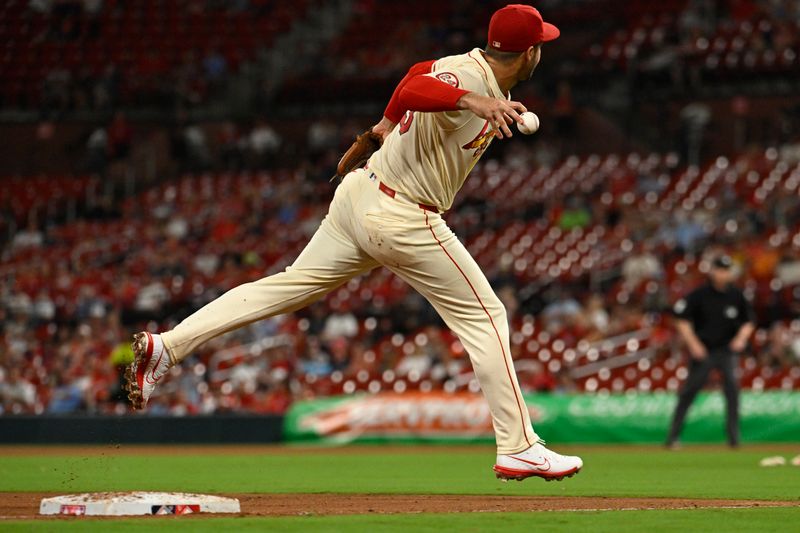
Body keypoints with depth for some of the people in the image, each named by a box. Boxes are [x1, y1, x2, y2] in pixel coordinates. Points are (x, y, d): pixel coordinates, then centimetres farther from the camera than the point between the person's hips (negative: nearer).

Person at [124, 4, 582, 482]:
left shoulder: (472, 68, 7)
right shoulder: (468, 78, -21)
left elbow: (419, 72, 28)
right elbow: (413, 89, -41)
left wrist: (390, 122, 42)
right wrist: (472, 101, -55)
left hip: (361, 194, 9)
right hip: (402, 219, -9)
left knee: (292, 285, 12)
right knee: (484, 317, -1)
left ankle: (166, 347, 7)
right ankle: (518, 448, 0)